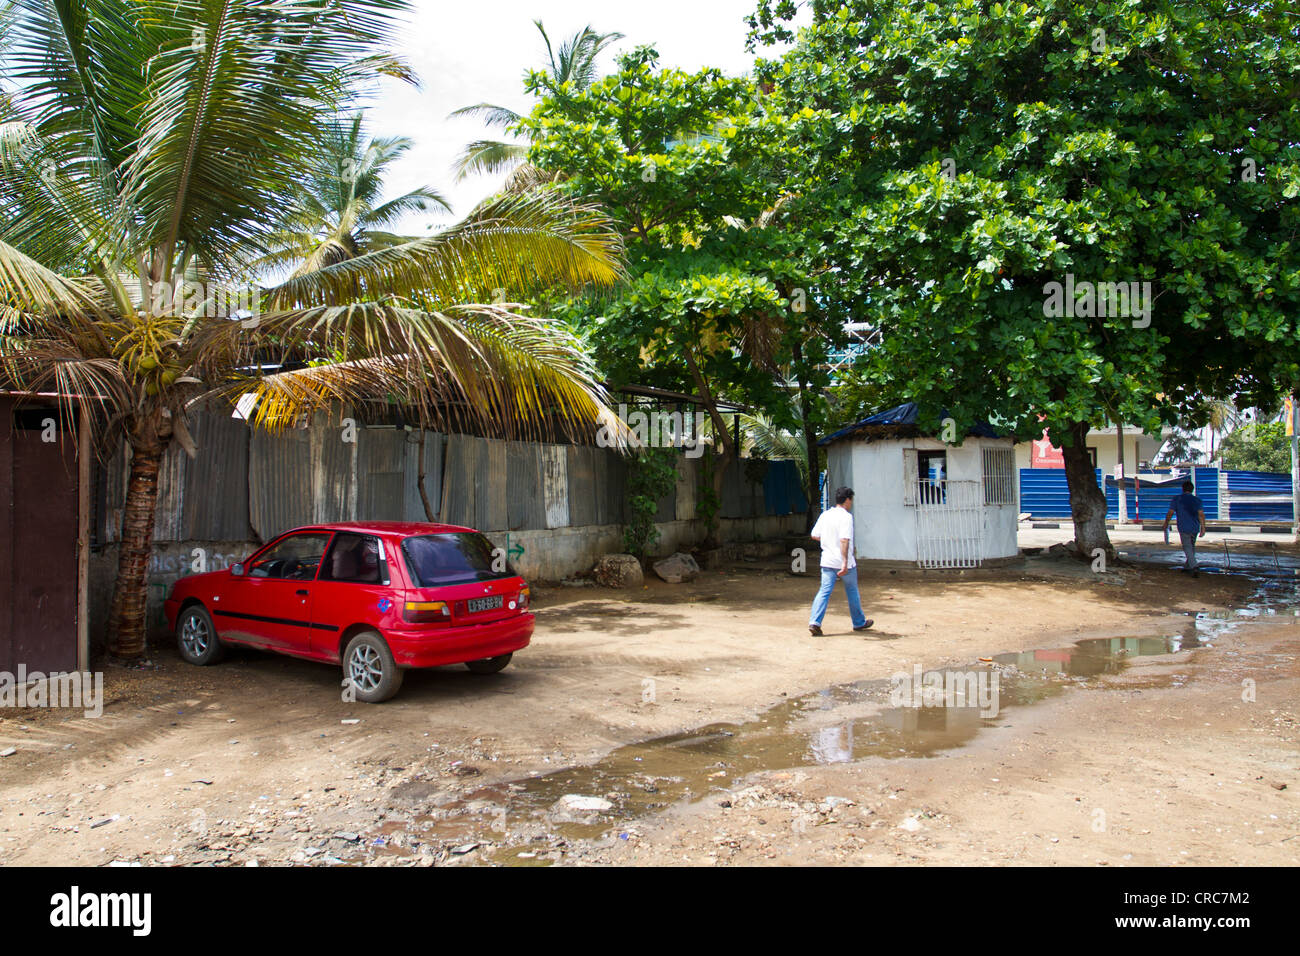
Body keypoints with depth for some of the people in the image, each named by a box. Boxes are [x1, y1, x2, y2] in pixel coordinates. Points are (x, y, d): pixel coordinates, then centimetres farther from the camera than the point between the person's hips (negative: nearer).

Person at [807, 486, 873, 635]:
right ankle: (859, 622, 28)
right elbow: (844, 540, -24)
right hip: (844, 562, -5)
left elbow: (814, 535, 9)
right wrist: (845, 562, -28)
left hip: (827, 561, 5)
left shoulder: (825, 515, 6)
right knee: (852, 592, 13)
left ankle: (814, 622, -15)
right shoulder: (846, 516, -13)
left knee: (824, 592, 1)